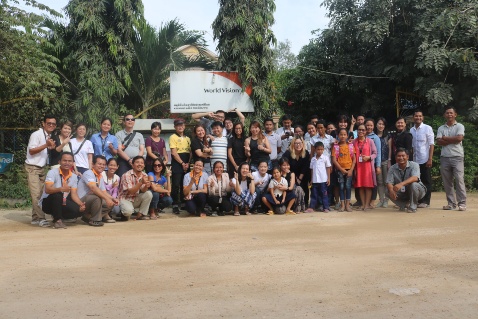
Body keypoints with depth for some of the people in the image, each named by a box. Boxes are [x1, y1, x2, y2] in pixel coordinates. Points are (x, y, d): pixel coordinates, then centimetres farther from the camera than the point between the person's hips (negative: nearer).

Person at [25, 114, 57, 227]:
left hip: (42, 168, 7)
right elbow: (31, 151, -18)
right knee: (36, 194, -12)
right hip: (32, 167, -7)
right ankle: (41, 218, -10)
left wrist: (51, 148, -2)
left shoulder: (50, 136, 11)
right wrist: (46, 145, -25)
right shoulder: (36, 134, -12)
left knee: (40, 194, 7)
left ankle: (35, 218, 13)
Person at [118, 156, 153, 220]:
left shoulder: (144, 175, -2)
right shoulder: (127, 175, -19)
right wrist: (141, 182, -39)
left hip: (136, 199, 6)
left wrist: (146, 186, -33)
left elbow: (142, 191, -9)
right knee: (129, 210, -35)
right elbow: (130, 192, -26)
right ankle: (125, 214, 3)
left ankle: (141, 214, -6)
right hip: (125, 199, -6)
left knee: (148, 194, -20)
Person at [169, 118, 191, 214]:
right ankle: (175, 205, -1)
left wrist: (188, 163, -3)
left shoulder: (187, 138, 17)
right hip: (177, 164, -5)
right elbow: (174, 153, -8)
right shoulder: (173, 137, 1)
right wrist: (182, 163, -12)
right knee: (176, 185, -7)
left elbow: (190, 152, 13)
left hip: (186, 165, 5)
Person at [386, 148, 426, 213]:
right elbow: (389, 182, -15)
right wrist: (391, 191, -39)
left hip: (418, 191, -3)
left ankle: (413, 207, -14)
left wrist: (401, 184, -52)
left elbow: (415, 178, -36)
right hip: (402, 193, 3)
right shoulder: (392, 168, -7)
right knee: (388, 191, -21)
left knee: (413, 184, -35)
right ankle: (405, 204, -1)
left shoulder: (414, 165, -18)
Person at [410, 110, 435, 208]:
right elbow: (411, 146, 11)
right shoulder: (411, 130, 9)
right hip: (415, 160, 4)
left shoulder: (427, 128, -3)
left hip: (425, 160, -4)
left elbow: (431, 144, -6)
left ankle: (426, 201, 8)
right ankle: (419, 200, 16)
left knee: (426, 181, 2)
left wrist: (430, 159, -14)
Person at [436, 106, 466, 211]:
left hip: (457, 156, -3)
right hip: (444, 157, 4)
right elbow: (439, 142, -1)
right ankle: (451, 203, 11)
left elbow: (459, 138, -12)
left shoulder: (459, 126, 5)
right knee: (447, 182, 4)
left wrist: (445, 138, -2)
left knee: (459, 180, -10)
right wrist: (453, 140, -8)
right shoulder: (441, 128, 13)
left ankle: (462, 203, -7)